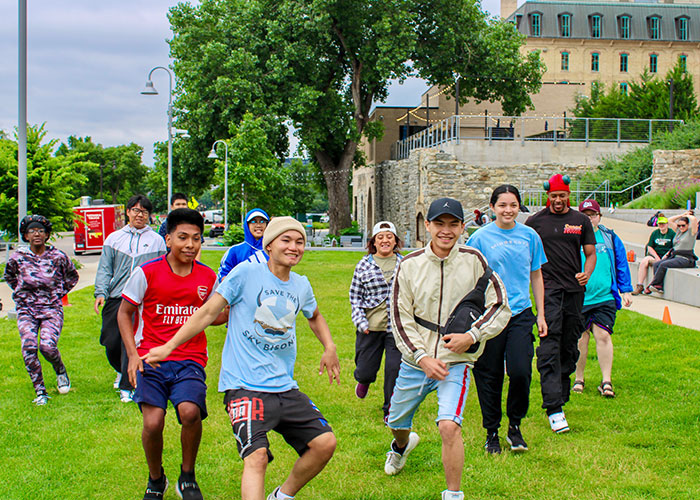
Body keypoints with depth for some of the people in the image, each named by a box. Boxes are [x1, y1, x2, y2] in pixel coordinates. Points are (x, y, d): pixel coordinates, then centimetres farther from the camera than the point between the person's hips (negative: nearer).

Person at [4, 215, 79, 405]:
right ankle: (40, 392, -7)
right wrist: (21, 292, 14)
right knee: (29, 347, -19)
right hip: (26, 310, 1)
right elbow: (9, 276, 23)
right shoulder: (17, 257, -1)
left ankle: (60, 371, 13)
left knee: (47, 346, -22)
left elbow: (72, 276, 18)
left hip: (52, 309, -1)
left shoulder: (58, 256, -2)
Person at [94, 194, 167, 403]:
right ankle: (122, 371, 35)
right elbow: (104, 269, 11)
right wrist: (101, 293, -3)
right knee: (111, 343, 5)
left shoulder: (156, 240, 9)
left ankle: (127, 387, -3)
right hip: (116, 299, 3)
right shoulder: (114, 238, 13)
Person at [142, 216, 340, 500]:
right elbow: (209, 312, -5)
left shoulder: (301, 285, 11)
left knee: (325, 442, -1)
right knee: (257, 456, -24)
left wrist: (329, 348, 19)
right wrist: (169, 346, -8)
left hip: (285, 388, 6)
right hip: (244, 385, -6)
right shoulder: (246, 273, -6)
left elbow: (314, 316, 33)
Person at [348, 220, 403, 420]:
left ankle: (391, 410, 15)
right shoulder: (364, 265, 2)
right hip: (370, 327, 0)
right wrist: (360, 321, -6)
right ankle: (364, 380, 45)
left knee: (395, 368, -7)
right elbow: (355, 296, 4)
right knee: (365, 371, 5)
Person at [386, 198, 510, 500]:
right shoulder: (410, 265, -3)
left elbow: (500, 307, -1)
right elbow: (400, 318, -2)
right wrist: (422, 357, -13)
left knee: (449, 426, -23)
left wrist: (472, 336, -14)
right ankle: (403, 444, 58)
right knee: (396, 423, 19)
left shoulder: (473, 260, -5)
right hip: (416, 359, 3)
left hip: (456, 361, -3)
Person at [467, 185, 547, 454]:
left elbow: (536, 276, 15)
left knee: (521, 372, -11)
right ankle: (491, 432, 21)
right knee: (489, 376, 5)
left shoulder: (529, 236, 6)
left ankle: (515, 426, 12)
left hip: (521, 314, 2)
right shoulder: (481, 238, -2)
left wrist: (541, 315, 13)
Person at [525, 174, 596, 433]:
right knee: (549, 346, -14)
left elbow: (590, 253, 13)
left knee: (569, 347, 9)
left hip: (574, 290, 3)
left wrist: (587, 273, -7)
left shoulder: (581, 221, 11)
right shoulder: (535, 221, 5)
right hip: (548, 289, -3)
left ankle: (561, 396, 25)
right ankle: (554, 408, -20)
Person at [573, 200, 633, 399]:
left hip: (605, 298, 1)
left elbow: (622, 265, 15)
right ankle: (579, 379, 19)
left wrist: (626, 290, 11)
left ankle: (606, 381, 1)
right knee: (580, 338, 4)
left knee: (603, 336, -5)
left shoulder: (610, 238, 10)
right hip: (579, 298, -1)